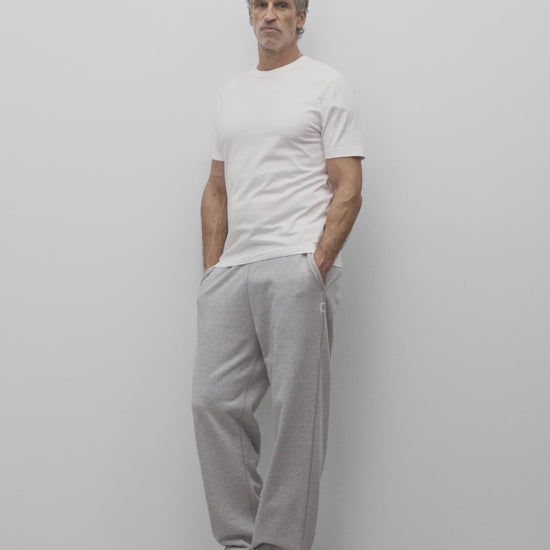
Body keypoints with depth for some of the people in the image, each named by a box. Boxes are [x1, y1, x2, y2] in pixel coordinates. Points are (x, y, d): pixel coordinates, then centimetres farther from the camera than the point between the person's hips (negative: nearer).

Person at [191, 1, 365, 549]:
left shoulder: (326, 85, 0)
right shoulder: (231, 92, 19)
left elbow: (348, 189, -7)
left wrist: (317, 266, -17)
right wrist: (212, 269, 11)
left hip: (296, 268, -6)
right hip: (233, 271, 7)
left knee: (297, 412, -2)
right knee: (213, 402, 3)